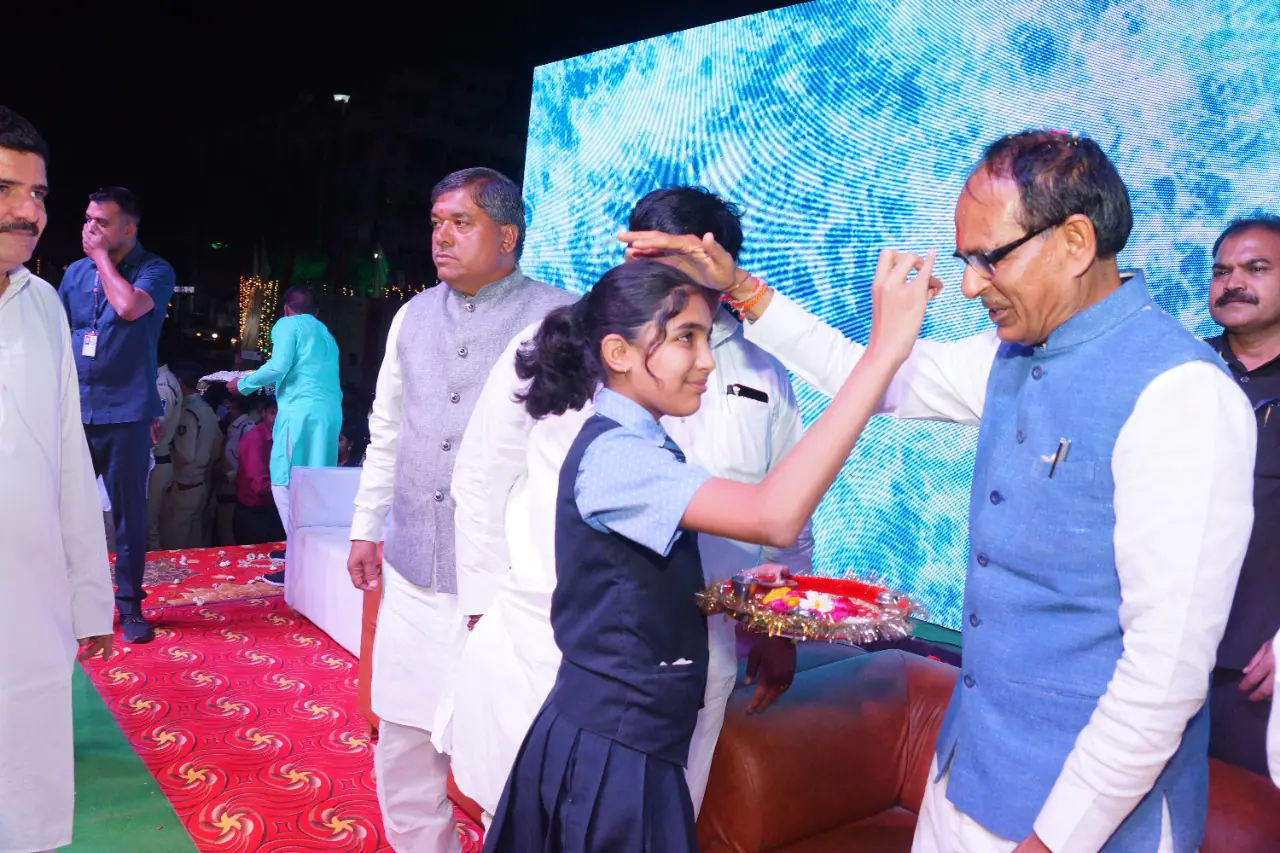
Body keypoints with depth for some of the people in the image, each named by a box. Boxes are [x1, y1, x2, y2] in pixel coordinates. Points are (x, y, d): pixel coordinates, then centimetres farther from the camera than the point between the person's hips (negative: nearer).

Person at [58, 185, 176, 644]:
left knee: (129, 511, 3)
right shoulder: (76, 272, 9)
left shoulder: (154, 269, -3)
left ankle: (129, 604, 14)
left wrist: (102, 257, -10)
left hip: (126, 412, -4)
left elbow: (129, 307, -23)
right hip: (76, 411, 4)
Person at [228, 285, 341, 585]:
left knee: (286, 484, -6)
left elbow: (278, 367, -10)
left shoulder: (287, 325, 5)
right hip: (331, 412, 7)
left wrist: (243, 384, 4)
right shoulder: (326, 333, 27)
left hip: (301, 411, -7)